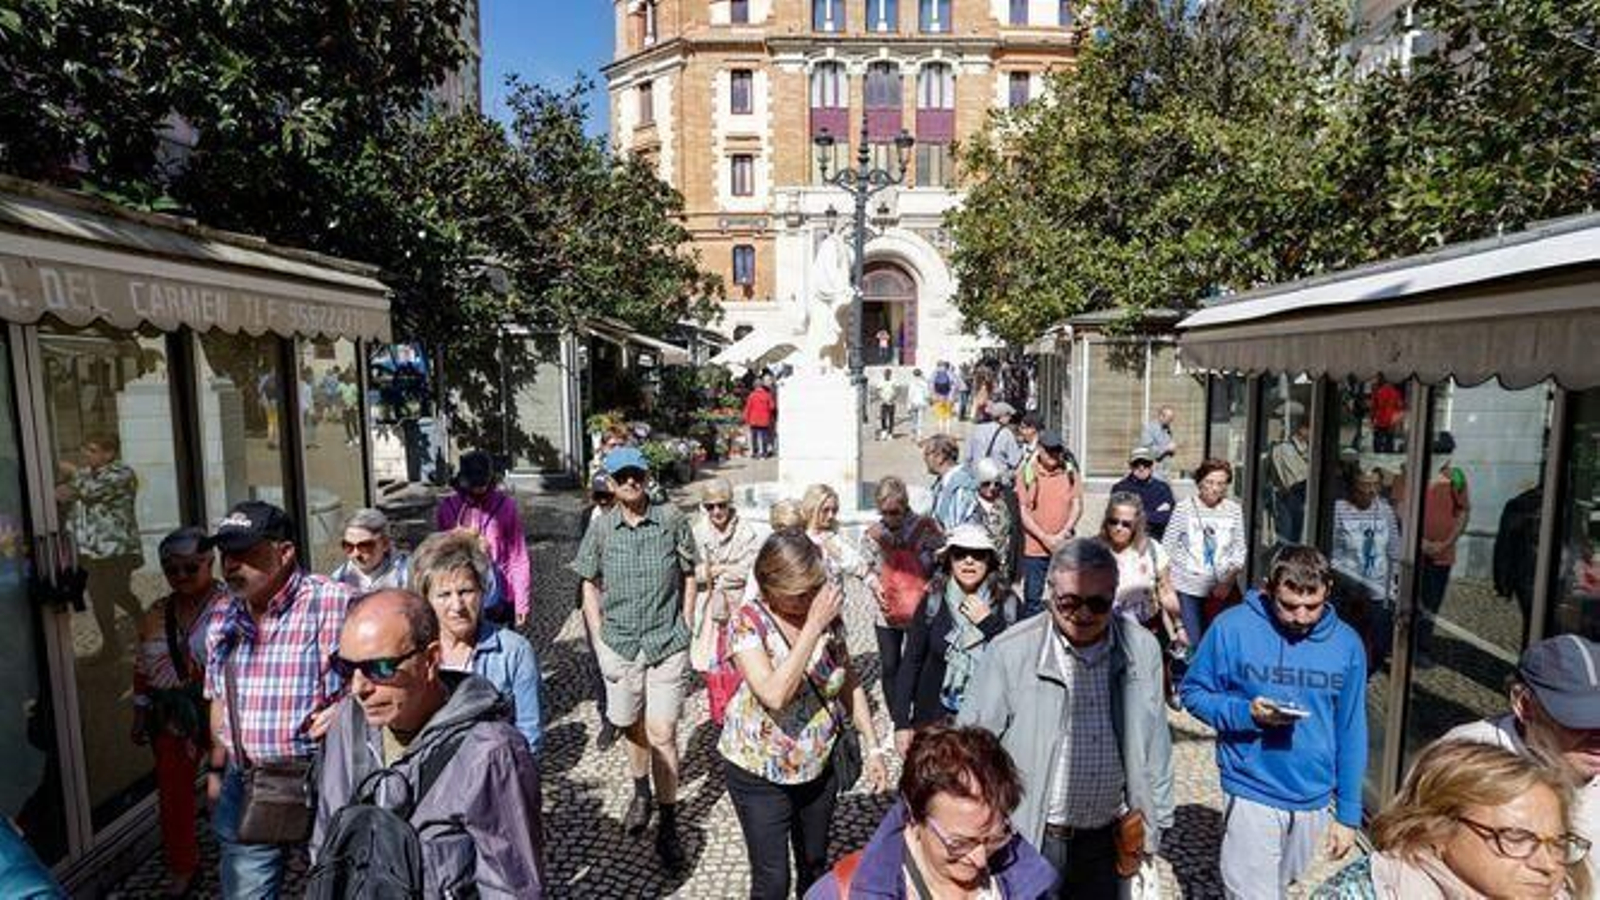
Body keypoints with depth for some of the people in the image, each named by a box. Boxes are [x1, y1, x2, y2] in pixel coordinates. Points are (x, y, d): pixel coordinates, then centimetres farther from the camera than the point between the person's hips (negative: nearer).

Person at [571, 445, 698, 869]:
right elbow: (589, 587, 5)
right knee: (632, 727, 18)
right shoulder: (600, 527, -3)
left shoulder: (671, 520, -6)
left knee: (662, 733, -2)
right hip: (620, 642, 2)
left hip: (667, 642, -2)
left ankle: (668, 824, 14)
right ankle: (641, 792, 44)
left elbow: (689, 577, 3)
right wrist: (600, 644, -1)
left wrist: (686, 631, 0)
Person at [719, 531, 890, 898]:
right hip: (760, 772, -4)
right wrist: (814, 625, -36)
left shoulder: (828, 614, -9)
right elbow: (774, 695, -35)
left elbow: (850, 682, 4)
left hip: (820, 765, 5)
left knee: (815, 864, 22)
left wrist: (873, 746, 1)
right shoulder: (748, 622, -23)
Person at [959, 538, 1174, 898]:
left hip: (1107, 840, 3)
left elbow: (1154, 743, 7)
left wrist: (1154, 823, 12)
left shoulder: (1141, 649, -4)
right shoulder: (1011, 652, -16)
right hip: (1028, 840, -3)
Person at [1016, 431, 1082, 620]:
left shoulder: (1070, 473, 4)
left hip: (1064, 548, 2)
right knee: (1032, 599, 5)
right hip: (1034, 549, -2)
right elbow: (1022, 513, -5)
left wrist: (1063, 534, -12)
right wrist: (1045, 538, -12)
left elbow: (1077, 506, 3)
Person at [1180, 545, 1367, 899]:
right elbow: (1192, 692, -5)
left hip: (1314, 798, 4)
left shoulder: (1347, 644, -3)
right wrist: (1245, 713, -22)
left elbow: (1350, 734, 4)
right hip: (1252, 793, -4)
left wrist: (1348, 814, 5)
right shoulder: (1232, 627, -14)